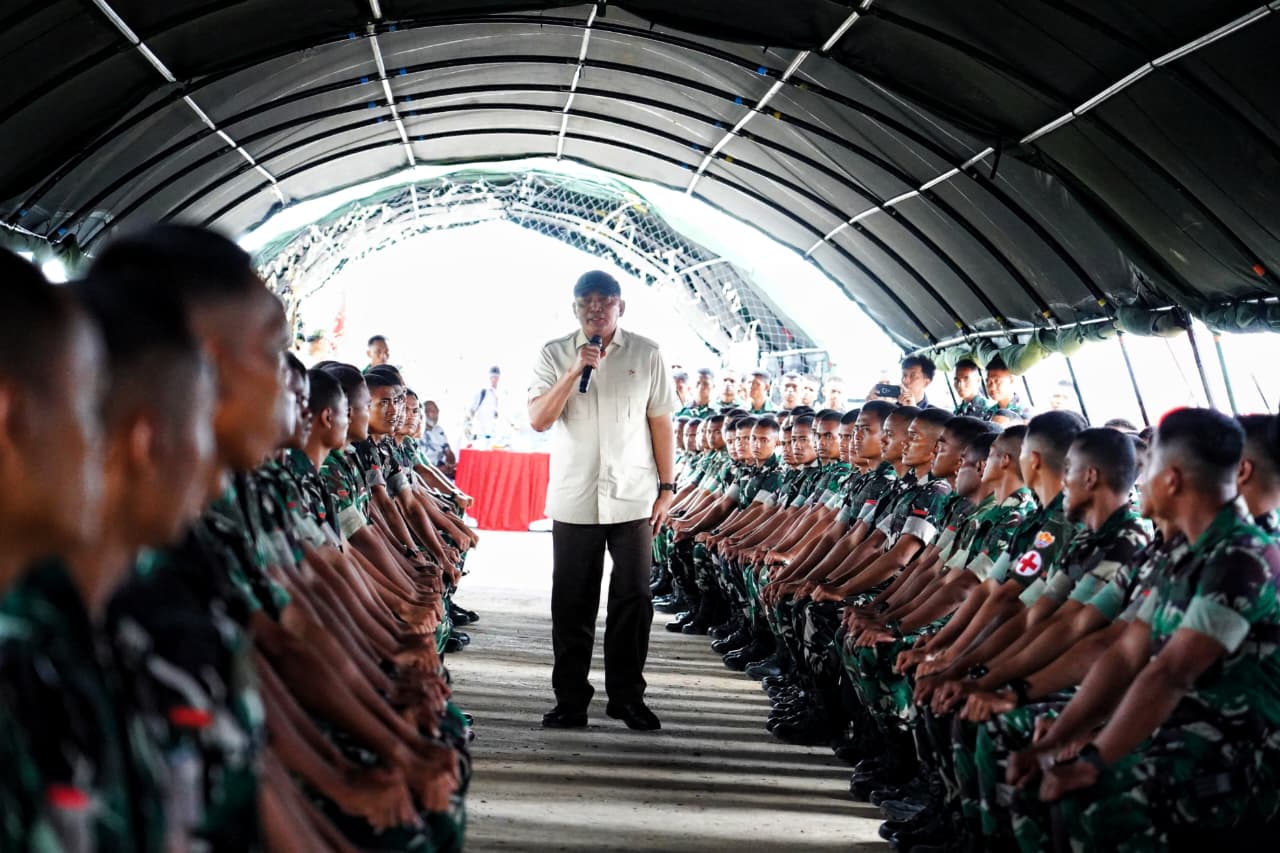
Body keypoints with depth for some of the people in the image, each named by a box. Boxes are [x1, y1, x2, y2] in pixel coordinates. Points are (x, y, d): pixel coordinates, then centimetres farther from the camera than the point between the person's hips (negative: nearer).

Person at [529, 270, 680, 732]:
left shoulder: (646, 354, 4)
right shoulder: (554, 354, 4)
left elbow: (661, 422, 6)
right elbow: (538, 419, -6)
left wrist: (667, 487, 2)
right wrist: (574, 371, -17)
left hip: (633, 498, 0)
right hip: (573, 499, 0)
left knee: (633, 600, 3)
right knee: (572, 603, 4)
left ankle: (626, 695, 15)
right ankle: (570, 698, 14)